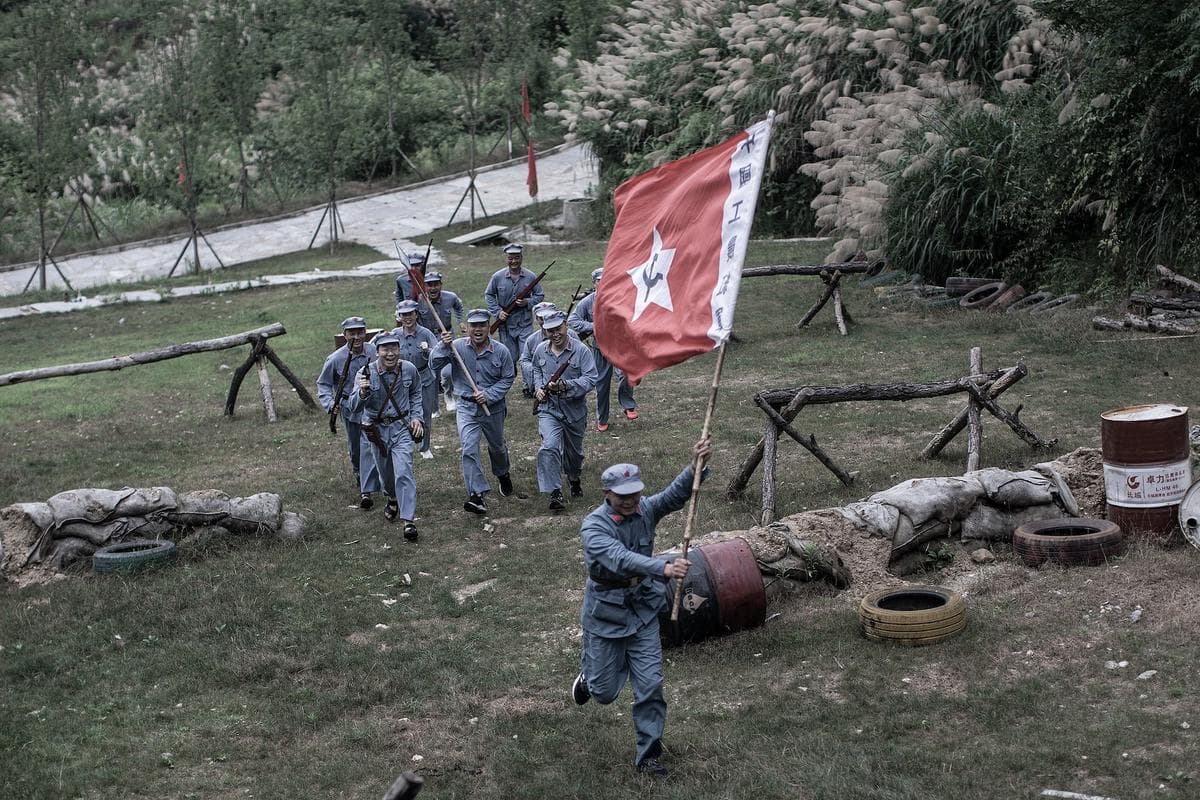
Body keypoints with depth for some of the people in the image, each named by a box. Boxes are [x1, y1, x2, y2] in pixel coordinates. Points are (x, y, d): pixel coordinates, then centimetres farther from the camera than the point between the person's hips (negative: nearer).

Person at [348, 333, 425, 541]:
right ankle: (392, 499, 49)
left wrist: (416, 417, 1)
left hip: (401, 427, -1)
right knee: (385, 472, 18)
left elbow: (416, 394, 12)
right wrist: (362, 392, -44)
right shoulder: (366, 373, -18)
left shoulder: (409, 370, -10)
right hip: (377, 429, 1)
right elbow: (355, 408, -25)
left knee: (403, 472, -13)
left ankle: (408, 520, -13)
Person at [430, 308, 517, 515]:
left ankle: (502, 474, 53)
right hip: (467, 408, -1)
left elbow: (507, 379, -3)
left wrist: (488, 395, -15)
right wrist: (443, 346, -32)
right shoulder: (457, 346, -11)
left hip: (493, 408, 1)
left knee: (497, 446, 22)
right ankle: (477, 495, -16)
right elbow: (435, 364, -15)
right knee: (469, 450, -15)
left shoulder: (501, 351, -11)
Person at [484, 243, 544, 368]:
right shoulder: (498, 277, -3)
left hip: (525, 325, -1)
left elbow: (540, 295, 7)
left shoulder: (531, 277, -3)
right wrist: (497, 312, -5)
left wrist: (528, 302, -13)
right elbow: (488, 295, 8)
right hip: (505, 325, 1)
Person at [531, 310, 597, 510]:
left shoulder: (581, 350, -14)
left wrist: (564, 385, -31)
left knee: (574, 452, 19)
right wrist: (538, 387, 0)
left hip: (575, 410, -1)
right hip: (549, 409, 1)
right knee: (550, 446, -24)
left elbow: (590, 379, -20)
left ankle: (575, 480, 51)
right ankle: (555, 493, -22)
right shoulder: (540, 350, -1)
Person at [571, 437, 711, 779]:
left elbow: (675, 495, -23)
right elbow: (620, 558, -40)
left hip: (643, 610, 3)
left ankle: (648, 753, 14)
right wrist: (663, 567, -55)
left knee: (650, 685, 0)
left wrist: (696, 467, -42)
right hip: (606, 613, -3)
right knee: (605, 692, 11)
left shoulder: (645, 510, -7)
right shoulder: (593, 526, -23)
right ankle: (589, 675, 47)